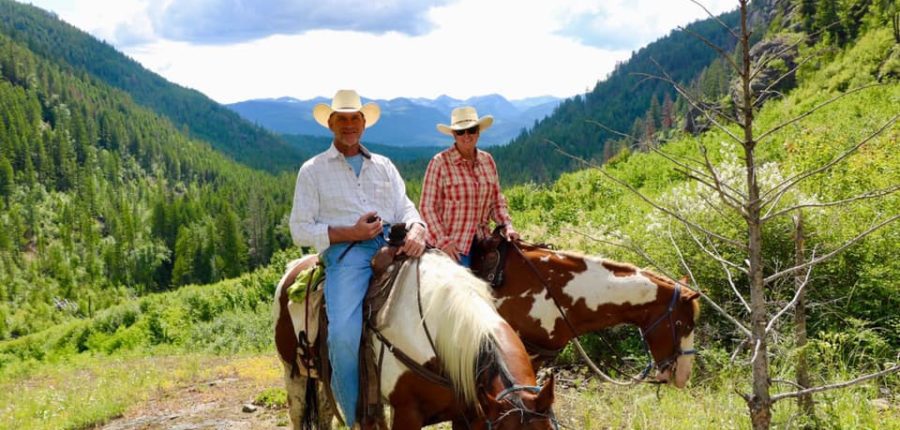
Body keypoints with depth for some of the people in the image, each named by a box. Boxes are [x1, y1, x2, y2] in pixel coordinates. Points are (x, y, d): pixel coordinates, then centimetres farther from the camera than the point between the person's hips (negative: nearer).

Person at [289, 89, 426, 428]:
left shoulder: (384, 166, 23)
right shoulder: (312, 170, 12)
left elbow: (406, 209, 14)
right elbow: (300, 230, 5)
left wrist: (417, 230, -11)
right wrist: (351, 232, -8)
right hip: (346, 252, -3)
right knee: (344, 334, -28)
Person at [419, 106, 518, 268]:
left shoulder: (487, 160, 8)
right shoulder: (440, 162, -7)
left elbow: (497, 202, 15)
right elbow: (427, 207, -7)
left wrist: (507, 226, -1)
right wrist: (443, 240, -15)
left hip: (481, 239, 5)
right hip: (451, 244, -5)